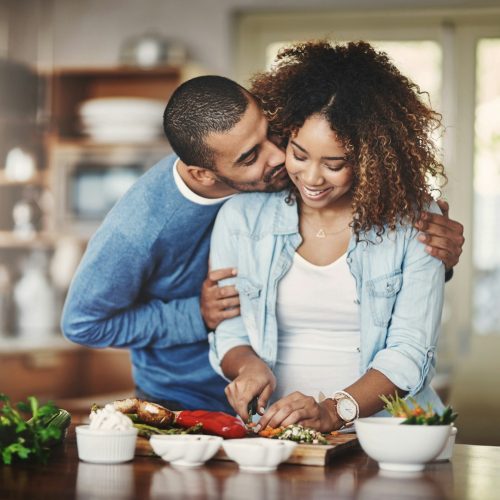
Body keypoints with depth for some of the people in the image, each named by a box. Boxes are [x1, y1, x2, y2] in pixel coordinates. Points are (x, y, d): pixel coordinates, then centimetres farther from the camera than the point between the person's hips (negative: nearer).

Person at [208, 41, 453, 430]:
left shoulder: (413, 221, 0)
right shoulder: (242, 216, 5)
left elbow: (410, 352, -5)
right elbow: (228, 334, 12)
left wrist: (334, 411, -18)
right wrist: (249, 365, -10)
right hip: (272, 431, 1)